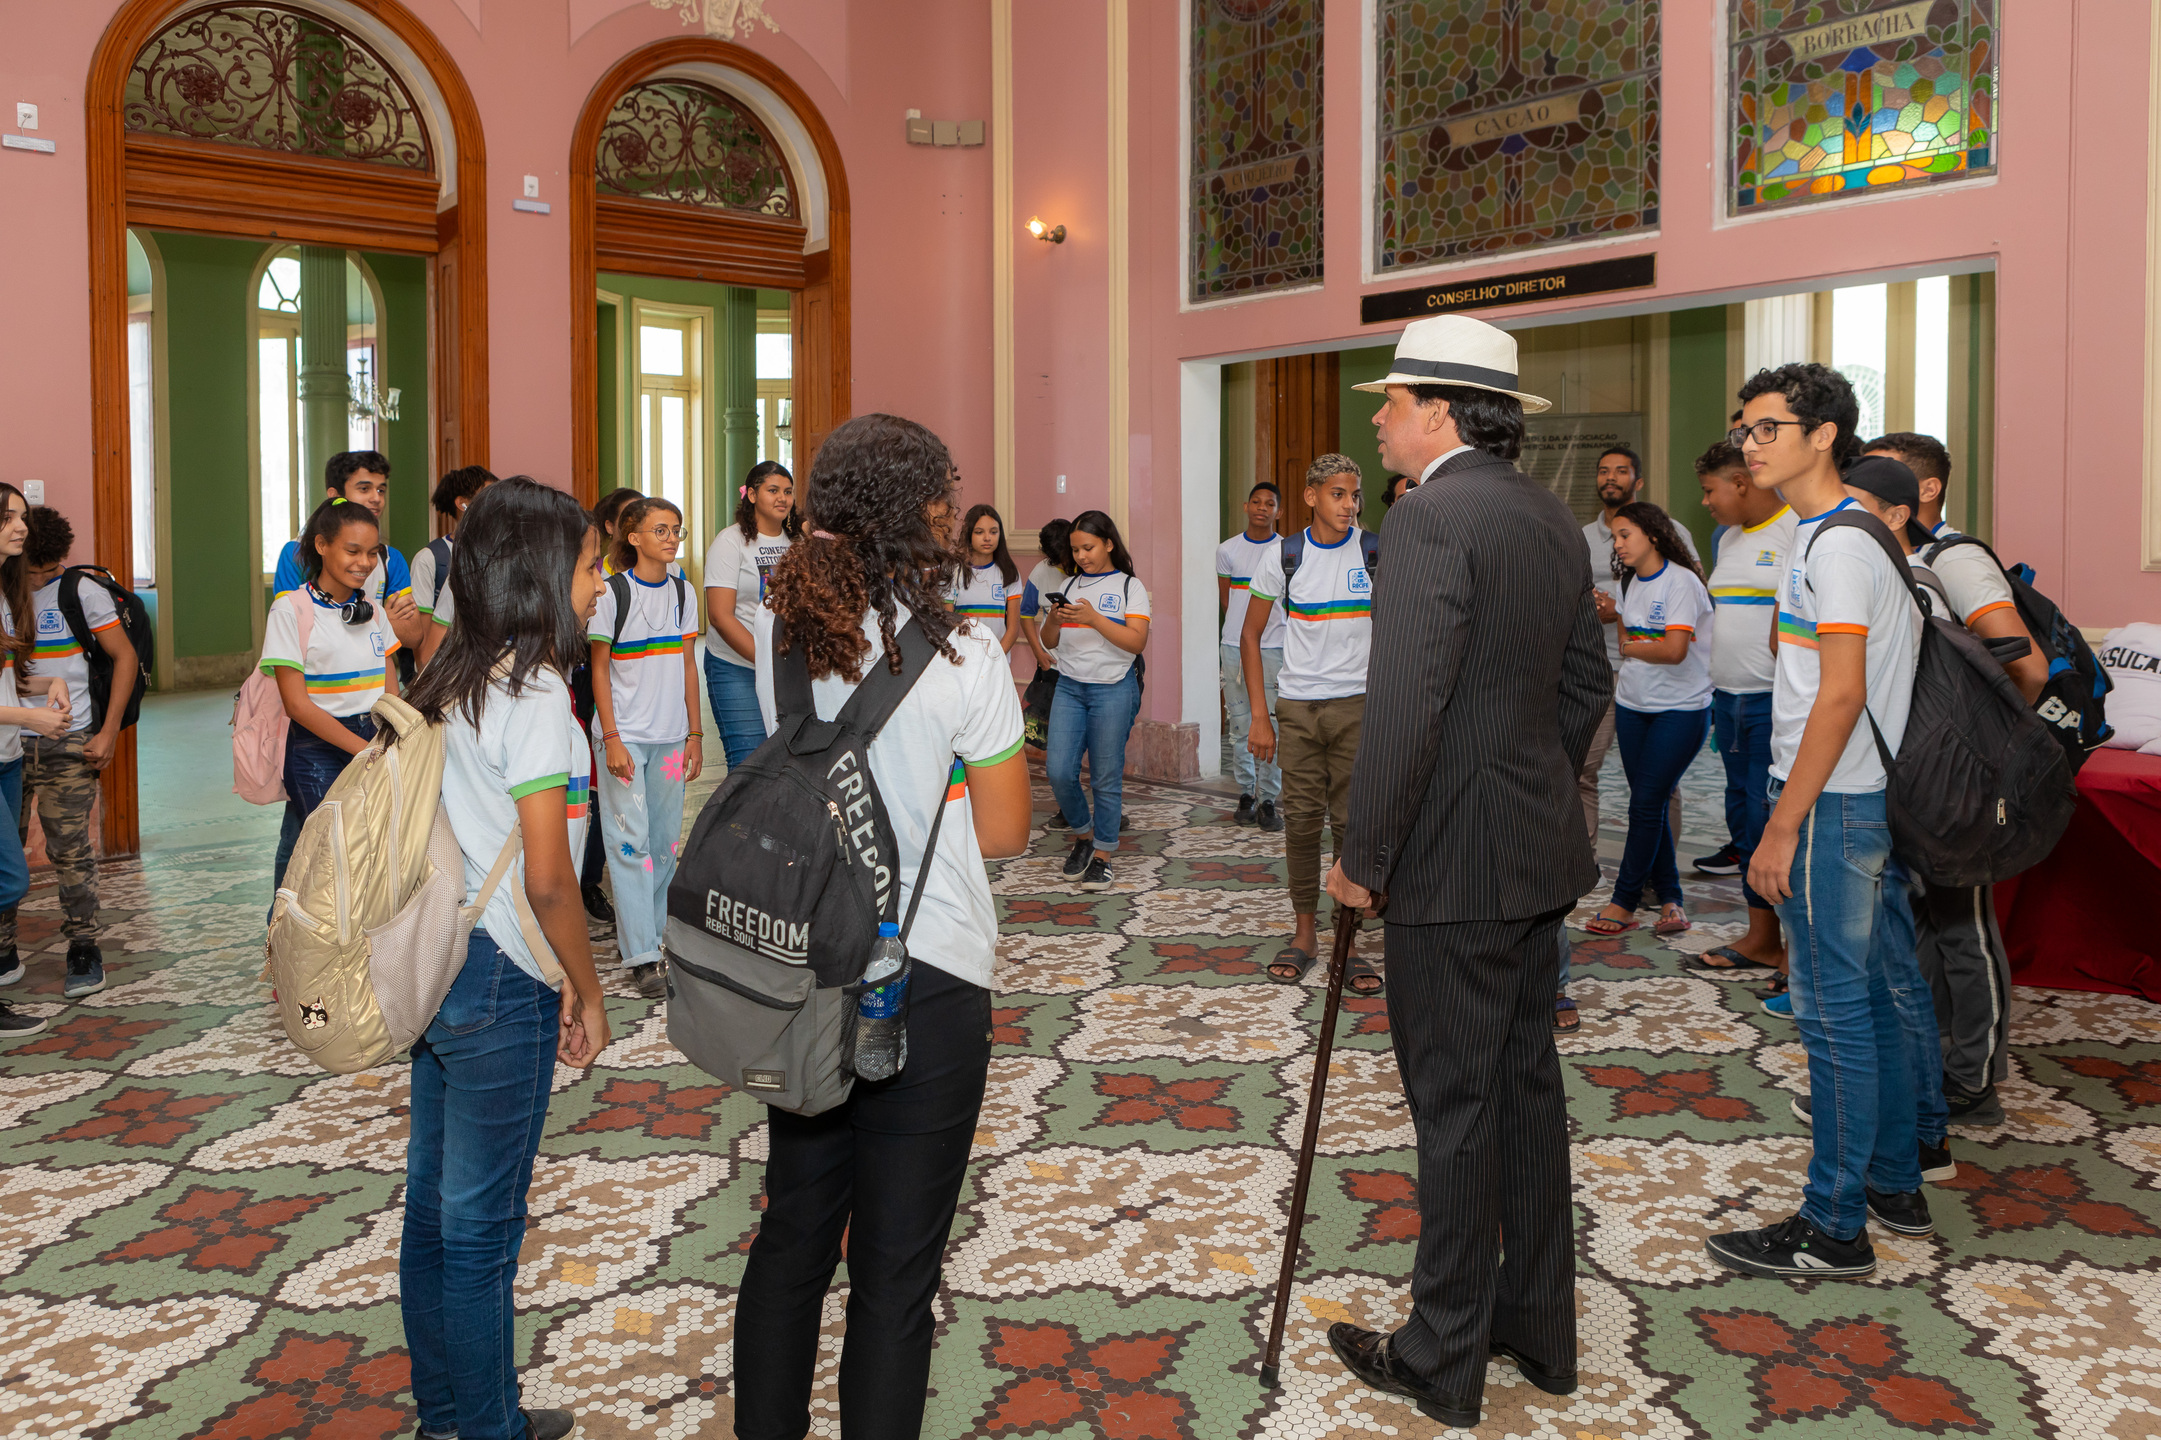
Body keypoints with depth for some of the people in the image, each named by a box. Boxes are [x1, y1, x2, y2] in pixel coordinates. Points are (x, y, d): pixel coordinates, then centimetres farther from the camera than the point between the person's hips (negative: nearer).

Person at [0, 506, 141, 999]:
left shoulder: (81, 591, -1)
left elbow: (124, 655, 1)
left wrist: (109, 731, -4)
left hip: (67, 743, -2)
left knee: (70, 850, -1)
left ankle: (84, 952, 9)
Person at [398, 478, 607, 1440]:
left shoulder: (450, 682, 8)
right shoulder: (533, 694, -17)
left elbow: (441, 829, 13)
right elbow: (547, 879, -19)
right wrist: (587, 994, -6)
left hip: (431, 960, 9)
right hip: (499, 979, -9)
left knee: (434, 1202, 18)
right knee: (481, 1222, 5)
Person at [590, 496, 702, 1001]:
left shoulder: (682, 591, 8)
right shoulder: (612, 591, -6)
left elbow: (687, 667, 11)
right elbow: (599, 671, -5)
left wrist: (695, 733, 8)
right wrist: (612, 738, -11)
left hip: (672, 736, 5)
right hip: (625, 735, -5)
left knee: (666, 838, 7)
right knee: (631, 840, -6)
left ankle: (648, 930, 21)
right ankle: (642, 957, -5)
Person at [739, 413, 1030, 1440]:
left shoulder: (776, 638, -2)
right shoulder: (963, 661, -16)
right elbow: (1004, 832, -9)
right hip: (926, 977, -5)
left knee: (792, 1233, 21)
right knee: (895, 1266, 7)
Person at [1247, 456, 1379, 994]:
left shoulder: (1376, 552, 0)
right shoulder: (1283, 555, 1)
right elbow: (1251, 635, 8)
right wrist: (1259, 717, 3)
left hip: (1357, 704, -1)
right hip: (1297, 705, 1)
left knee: (1353, 822, -3)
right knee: (1301, 819, 3)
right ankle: (1304, 932, 17)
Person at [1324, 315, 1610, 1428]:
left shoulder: (1430, 516, -17)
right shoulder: (1552, 517, 11)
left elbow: (1403, 709, -24)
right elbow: (1586, 683, 17)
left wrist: (1362, 858, -15)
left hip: (1452, 864, -9)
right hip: (1539, 853, 9)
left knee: (1454, 1107, 2)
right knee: (1527, 1083, 17)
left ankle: (1442, 1362, 16)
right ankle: (1538, 1327, 31)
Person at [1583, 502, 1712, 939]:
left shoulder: (1680, 581, -13)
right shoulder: (1631, 582, 10)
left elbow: (1674, 649, -22)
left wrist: (1630, 648, -7)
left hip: (1681, 710, -7)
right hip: (1633, 705, 7)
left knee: (1647, 804, -6)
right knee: (1648, 805, 7)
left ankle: (1624, 901, 2)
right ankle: (1670, 898, 17)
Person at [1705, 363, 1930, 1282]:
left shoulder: (1836, 544, -16)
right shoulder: (1862, 535, 15)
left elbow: (1841, 694, -21)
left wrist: (1783, 825, -20)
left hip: (1829, 804, -10)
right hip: (1863, 795, 10)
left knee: (1833, 1009, -4)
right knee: (1869, 994, 16)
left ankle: (1835, 1226, 4)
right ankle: (1894, 1185, 28)